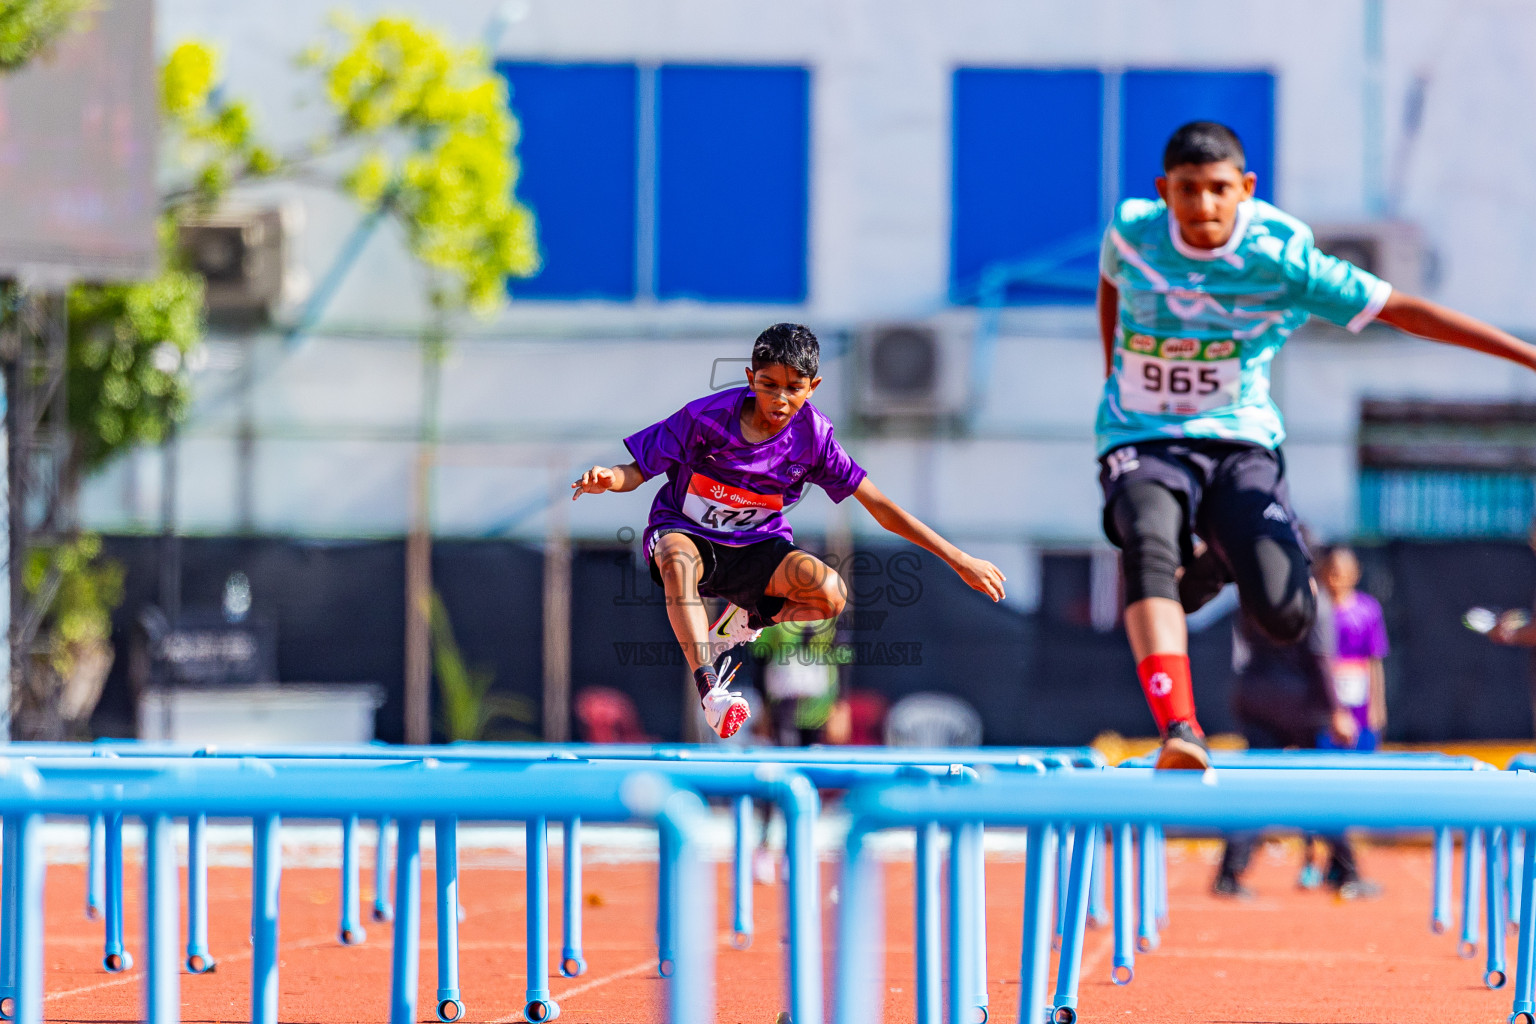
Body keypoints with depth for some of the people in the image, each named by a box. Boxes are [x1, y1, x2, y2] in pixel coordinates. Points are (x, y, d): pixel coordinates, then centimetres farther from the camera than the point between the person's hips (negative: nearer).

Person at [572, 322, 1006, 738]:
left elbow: (881, 508, -9)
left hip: (756, 548, 2)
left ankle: (747, 617, 4)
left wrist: (959, 560, -12)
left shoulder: (813, 437, -13)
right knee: (678, 561, -40)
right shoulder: (706, 417, -19)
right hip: (683, 532, -2)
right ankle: (709, 691, -46)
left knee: (830, 593, -26)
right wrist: (606, 479, -36)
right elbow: (637, 471, -10)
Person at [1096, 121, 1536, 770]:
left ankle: (1219, 558, 19)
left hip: (1240, 442, 0)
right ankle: (1179, 733, -45)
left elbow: (1403, 310, -13)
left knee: (1284, 616, -19)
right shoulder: (1132, 231, -6)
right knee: (1149, 547, -35)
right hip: (1143, 442, 0)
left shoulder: (1283, 258, -13)